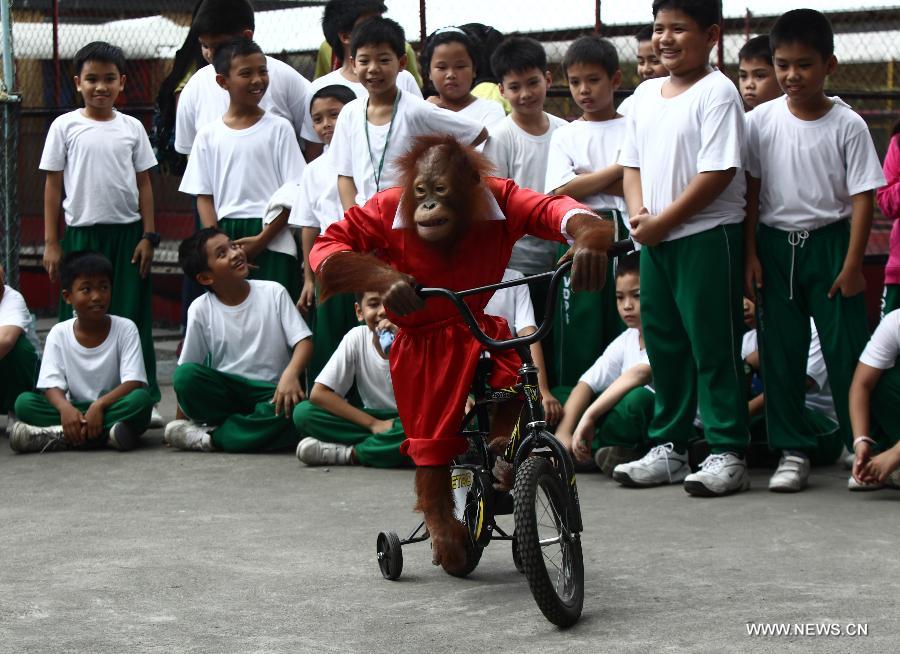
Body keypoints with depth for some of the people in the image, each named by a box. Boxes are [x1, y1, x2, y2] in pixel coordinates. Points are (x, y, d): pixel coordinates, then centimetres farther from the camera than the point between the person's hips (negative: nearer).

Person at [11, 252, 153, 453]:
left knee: (141, 399, -33)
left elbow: (134, 383, -13)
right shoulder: (59, 334, 1)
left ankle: (60, 436, -34)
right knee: (24, 402, -22)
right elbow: (51, 385, -6)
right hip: (75, 410, 1)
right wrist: (65, 408, -30)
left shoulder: (125, 329, -4)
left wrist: (99, 405, -29)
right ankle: (106, 435, -33)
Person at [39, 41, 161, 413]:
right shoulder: (65, 127, 0)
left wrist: (148, 235, 1)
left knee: (132, 319, 4)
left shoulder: (131, 128, 5)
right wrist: (51, 243, -1)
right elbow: (53, 186, 2)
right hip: (82, 233, -1)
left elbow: (143, 183, 8)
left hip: (127, 232, 1)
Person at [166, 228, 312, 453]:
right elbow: (185, 369, 1)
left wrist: (290, 374, -26)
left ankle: (209, 436, -24)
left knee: (293, 407, -36)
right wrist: (179, 420, -5)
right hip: (224, 393, 1)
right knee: (185, 375, -29)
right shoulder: (201, 309, 0)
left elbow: (303, 341, -5)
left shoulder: (273, 293, 1)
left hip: (270, 392, -1)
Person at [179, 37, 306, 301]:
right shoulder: (209, 135, 9)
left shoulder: (278, 128, 3)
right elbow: (204, 196, 8)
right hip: (224, 240, 2)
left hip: (271, 242, -2)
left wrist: (262, 239, -10)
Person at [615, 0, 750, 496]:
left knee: (713, 346, -5)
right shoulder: (646, 94, 13)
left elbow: (719, 171, -17)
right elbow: (632, 163, 16)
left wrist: (662, 221, -16)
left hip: (706, 236, -7)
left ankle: (727, 454, -1)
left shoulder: (717, 92, -10)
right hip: (653, 239, 7)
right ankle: (667, 447, 21)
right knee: (663, 344, 12)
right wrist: (638, 214, -3)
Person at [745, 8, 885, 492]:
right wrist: (750, 253, 0)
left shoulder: (847, 125, -6)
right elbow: (750, 191, 5)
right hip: (775, 244, 2)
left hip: (829, 241, -2)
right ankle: (791, 449, 12)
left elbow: (863, 197, -5)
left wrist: (852, 264, -10)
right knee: (780, 350, 4)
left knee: (845, 347, -2)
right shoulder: (761, 121, 0)